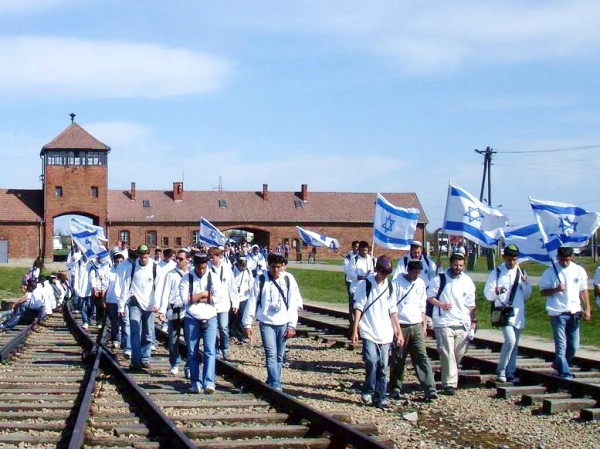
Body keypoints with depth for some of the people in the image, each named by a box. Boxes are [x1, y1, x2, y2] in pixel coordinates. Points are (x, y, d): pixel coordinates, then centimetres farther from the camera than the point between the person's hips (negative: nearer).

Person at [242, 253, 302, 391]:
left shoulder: (288, 279, 0)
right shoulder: (261, 280, -3)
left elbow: (293, 304, 1)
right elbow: (252, 302, -1)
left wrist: (292, 325, -2)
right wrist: (247, 324, -3)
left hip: (283, 324, 2)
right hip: (267, 323, -2)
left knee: (279, 356, 7)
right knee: (271, 354, -13)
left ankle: (272, 383, 20)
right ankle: (276, 385, -18)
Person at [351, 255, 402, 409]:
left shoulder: (389, 287, 10)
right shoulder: (365, 284, -3)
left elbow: (393, 310, 15)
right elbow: (358, 307, -4)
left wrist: (398, 331, 12)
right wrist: (355, 330, -10)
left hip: (385, 333, 4)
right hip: (369, 332, -4)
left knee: (383, 367, 5)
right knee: (371, 360, -20)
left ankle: (380, 398, 13)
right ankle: (368, 392, -1)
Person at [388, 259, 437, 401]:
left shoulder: (420, 283, 9)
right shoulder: (397, 283, -6)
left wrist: (424, 324, 14)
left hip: (416, 326, 4)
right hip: (401, 326, -4)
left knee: (422, 357, -4)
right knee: (398, 359, 4)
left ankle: (430, 389, -10)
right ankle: (395, 388, 17)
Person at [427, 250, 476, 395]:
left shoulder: (467, 281, 9)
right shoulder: (440, 279, 1)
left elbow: (471, 303, 14)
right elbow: (430, 296, 5)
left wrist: (473, 320, 9)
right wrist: (441, 304, -12)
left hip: (462, 323, 4)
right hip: (444, 322, -4)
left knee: (459, 353, 8)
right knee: (447, 354, -10)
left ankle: (449, 377, 29)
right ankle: (450, 383, -9)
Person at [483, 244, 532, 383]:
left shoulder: (521, 273, 11)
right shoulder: (496, 273, 0)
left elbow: (527, 295, 14)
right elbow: (487, 293, -3)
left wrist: (526, 282, -4)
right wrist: (496, 292, -25)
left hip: (518, 313, 5)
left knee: (514, 344, 9)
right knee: (510, 340, -20)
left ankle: (510, 373, 18)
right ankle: (501, 371, -9)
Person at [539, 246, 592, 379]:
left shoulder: (579, 271, 6)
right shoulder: (550, 272, -3)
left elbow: (583, 291, 12)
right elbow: (542, 292, 0)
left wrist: (587, 309, 4)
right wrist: (556, 289, -18)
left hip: (574, 313, 4)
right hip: (557, 313, -4)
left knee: (573, 346, 9)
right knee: (561, 345, -7)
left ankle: (559, 364, 31)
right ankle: (565, 373, -5)